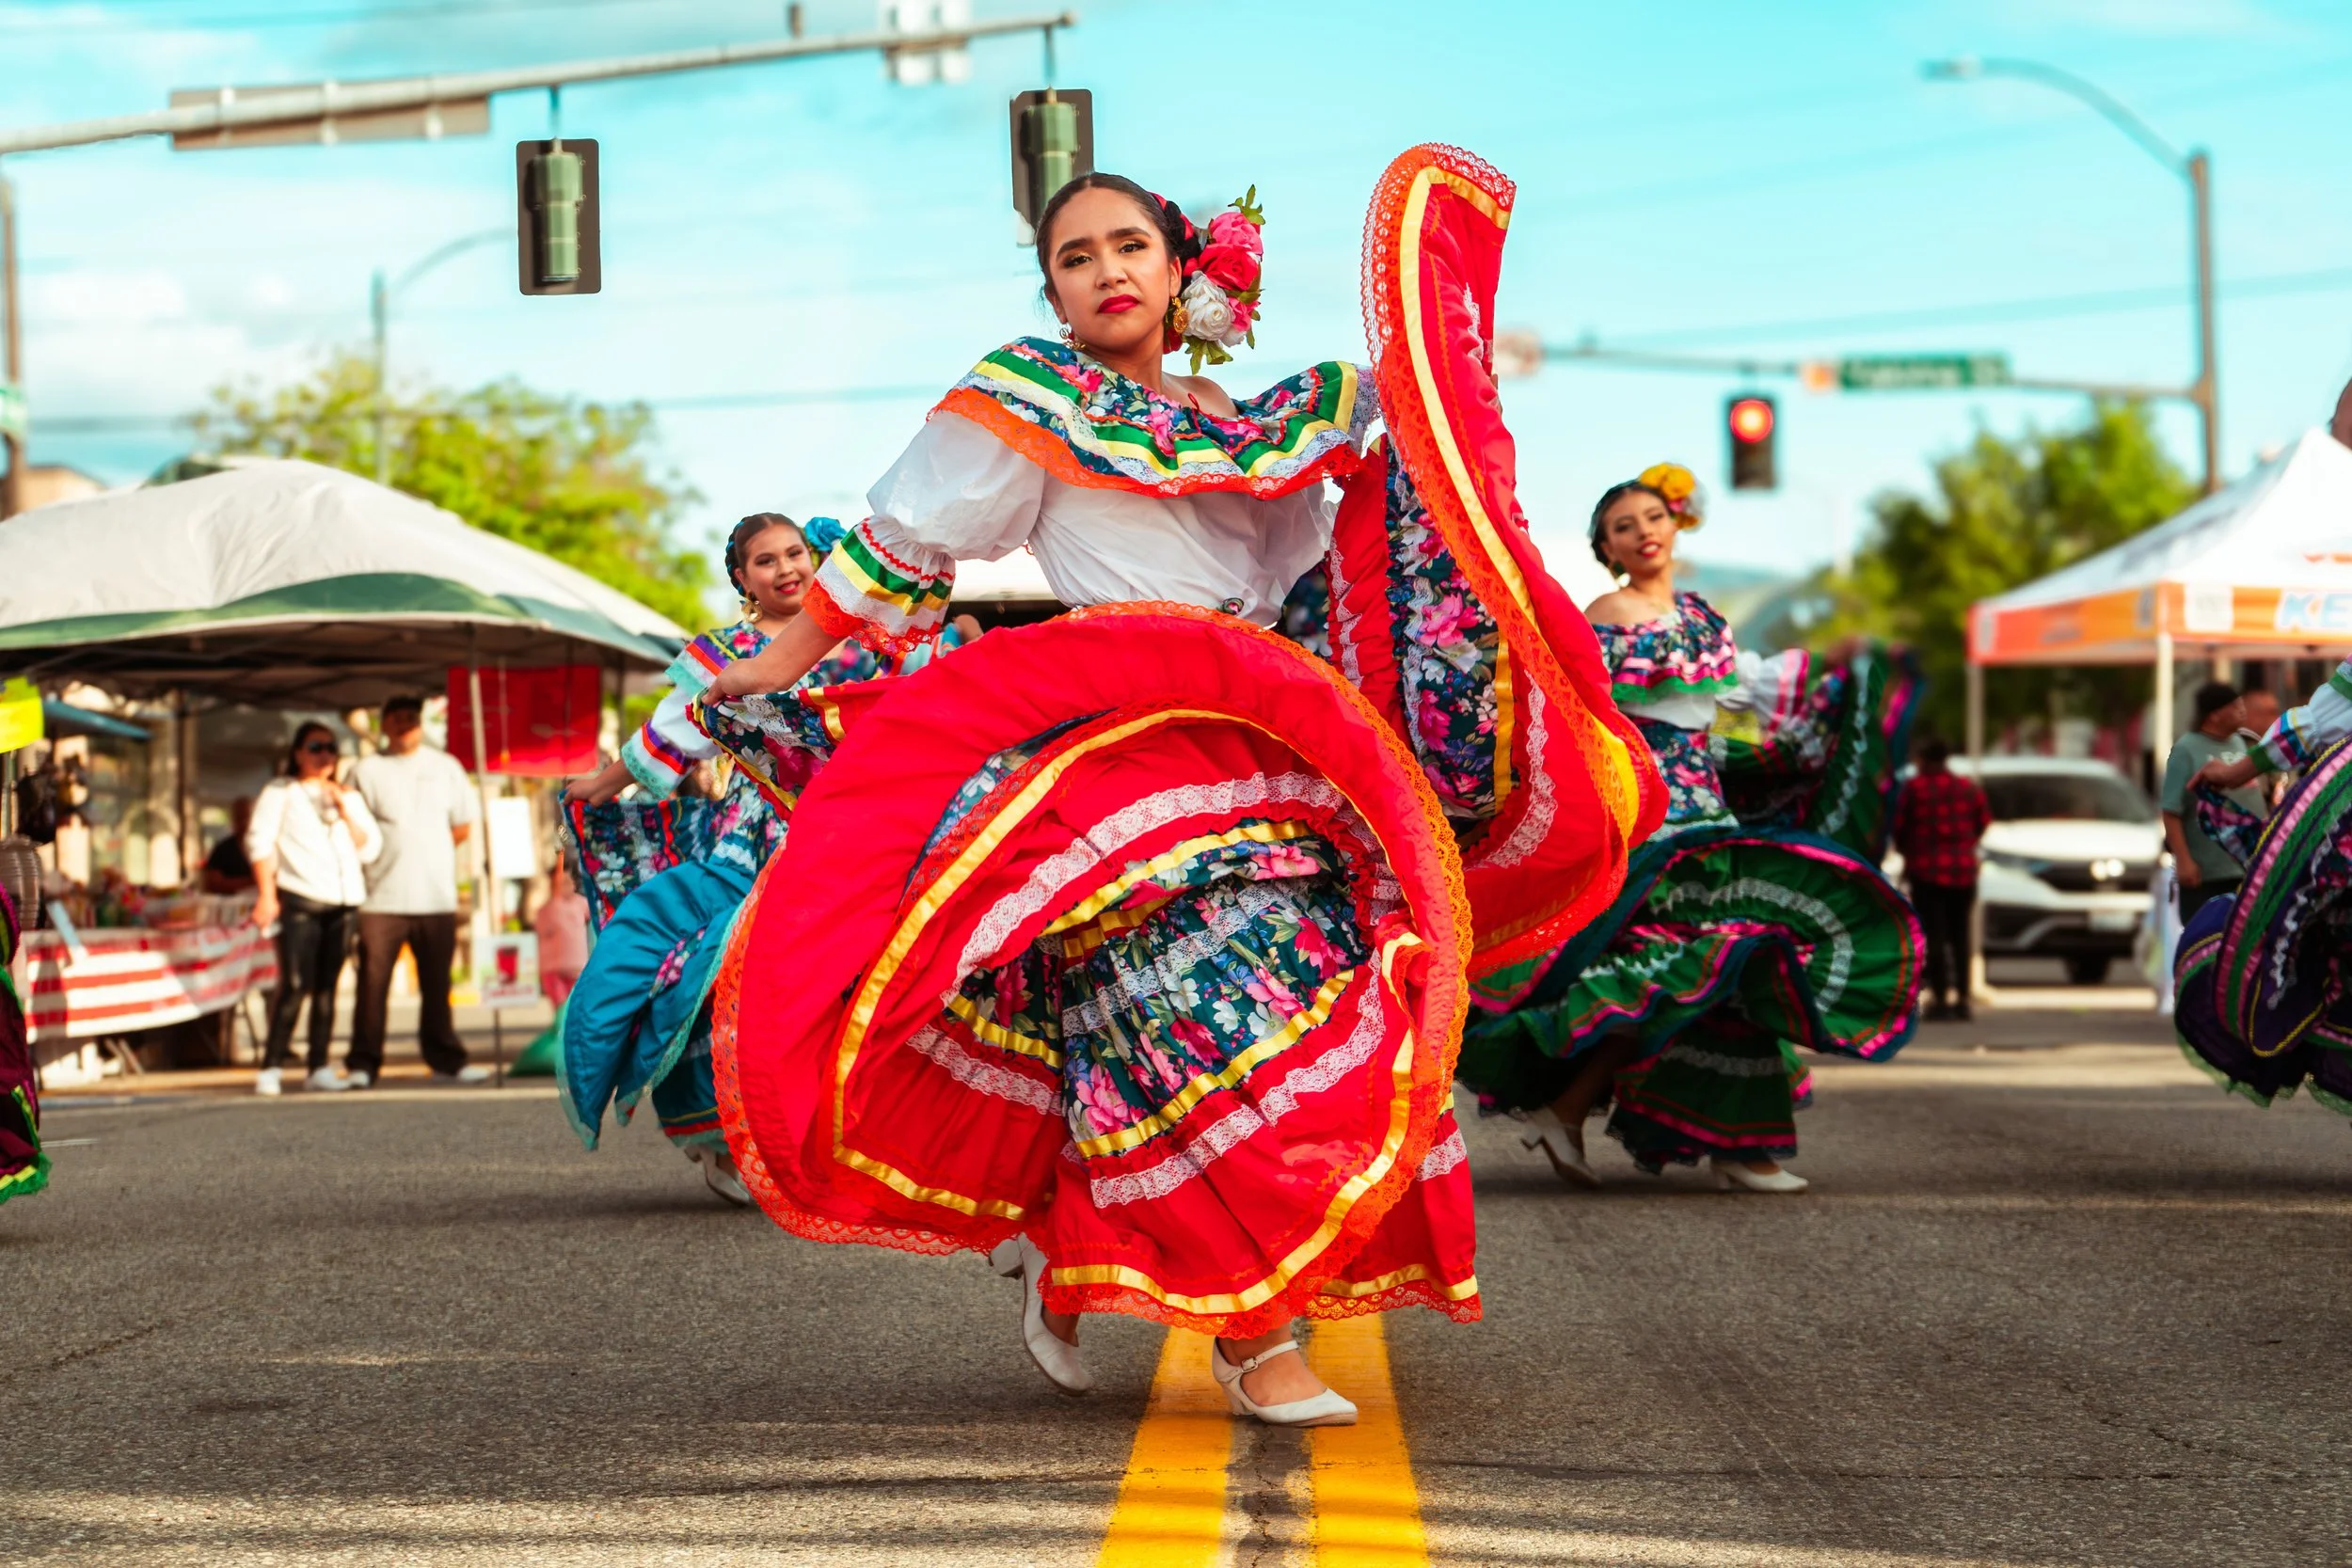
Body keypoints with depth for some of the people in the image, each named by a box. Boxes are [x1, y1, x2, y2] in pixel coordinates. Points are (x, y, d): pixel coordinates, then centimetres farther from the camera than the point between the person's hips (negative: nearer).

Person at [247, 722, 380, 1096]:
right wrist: (266, 894, -9)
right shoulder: (280, 792, 9)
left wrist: (345, 812, -1)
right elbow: (260, 842, 0)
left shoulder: (349, 797, 21)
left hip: (343, 903, 4)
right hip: (298, 898, -4)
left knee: (326, 985, 3)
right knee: (295, 984, -12)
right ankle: (271, 1067, -8)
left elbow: (370, 849, 12)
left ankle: (319, 1068, 6)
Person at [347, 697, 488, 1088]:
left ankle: (446, 1062, 11)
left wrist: (426, 854, 10)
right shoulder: (366, 771, 6)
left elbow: (463, 826, 17)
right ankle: (363, 1065, 0)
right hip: (381, 896, -2)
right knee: (373, 982, -5)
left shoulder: (445, 767, 12)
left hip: (437, 897, 2)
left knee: (437, 985, 5)